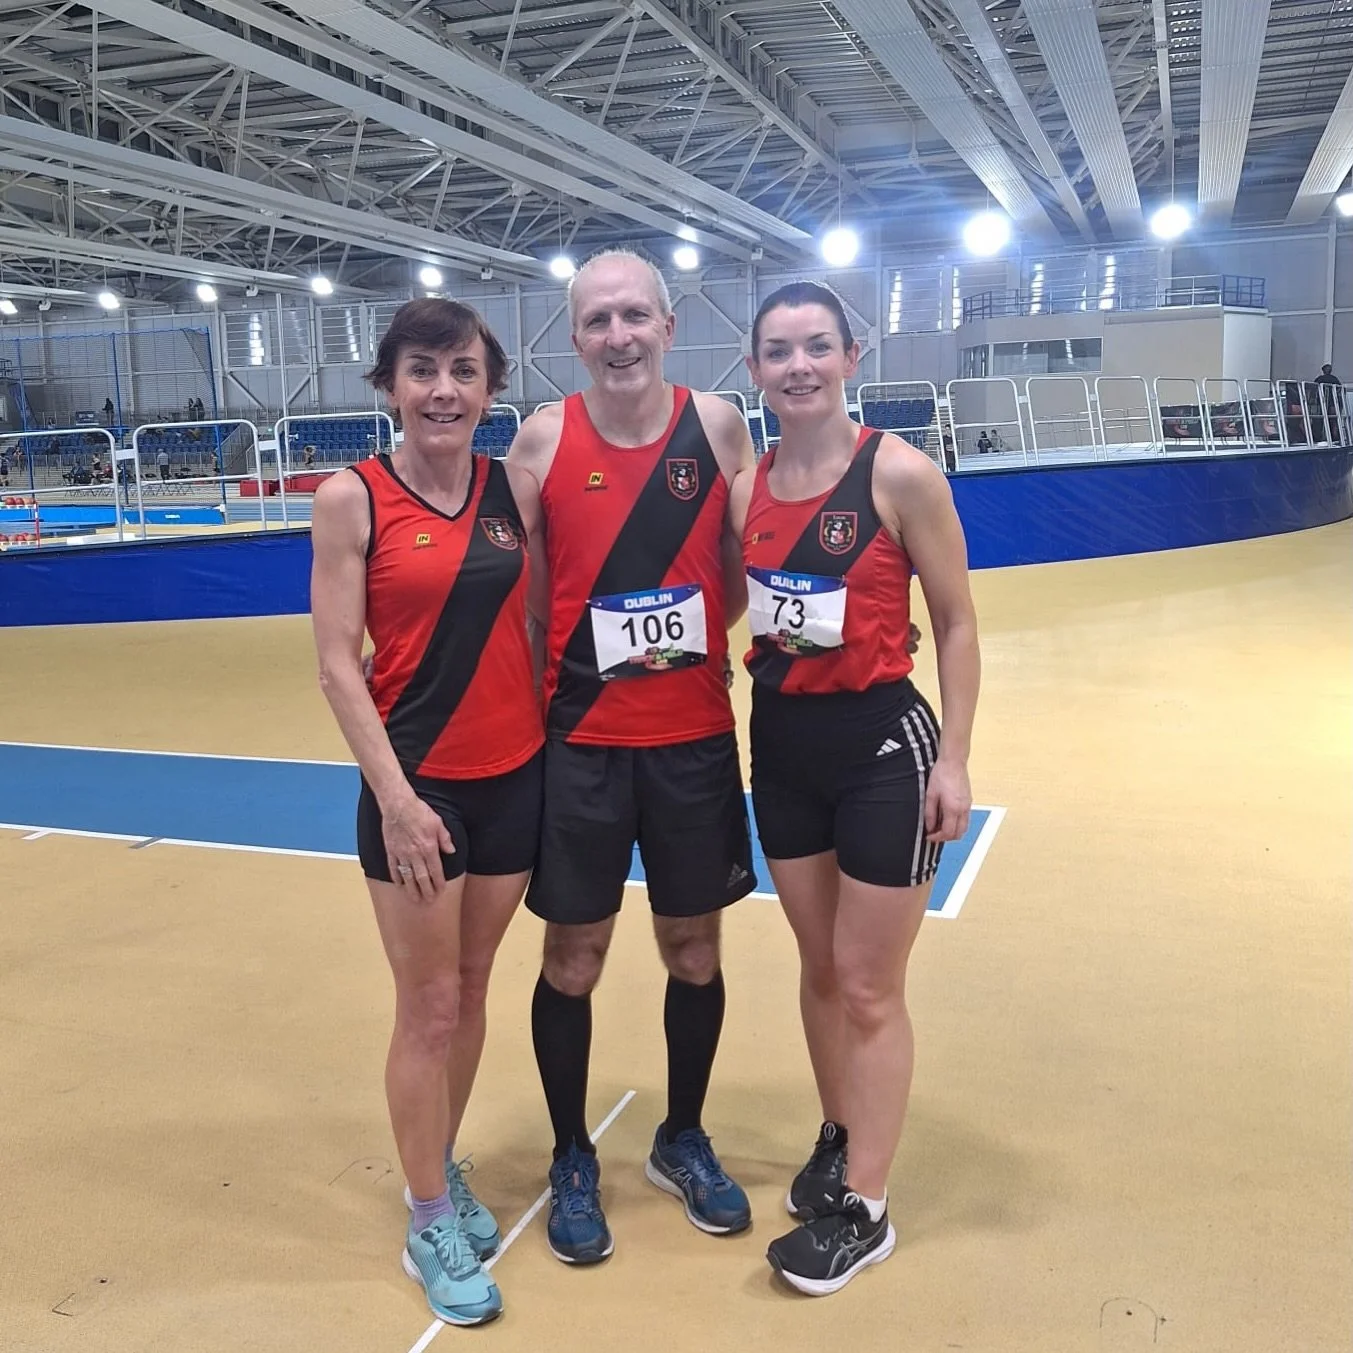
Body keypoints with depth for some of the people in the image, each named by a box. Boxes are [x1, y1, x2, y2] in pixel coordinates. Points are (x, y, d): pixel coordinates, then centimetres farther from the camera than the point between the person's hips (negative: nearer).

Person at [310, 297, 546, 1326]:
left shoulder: (513, 489, 2)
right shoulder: (353, 498, -8)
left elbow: (542, 622, 9)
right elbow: (338, 663, -9)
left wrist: (554, 743, 4)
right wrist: (394, 794, -14)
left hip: (517, 774, 4)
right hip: (417, 783, -4)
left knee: (472, 992, 16)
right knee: (429, 1009, 4)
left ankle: (446, 1169, 36)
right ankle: (431, 1223, 22)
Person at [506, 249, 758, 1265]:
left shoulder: (717, 425, -2)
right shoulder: (543, 439, -4)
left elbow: (745, 567, 7)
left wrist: (692, 635, -6)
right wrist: (538, 697, -5)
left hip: (695, 734, 2)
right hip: (581, 740, -1)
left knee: (695, 949, 13)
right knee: (573, 959, 8)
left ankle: (683, 1141, 36)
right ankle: (573, 1161, 30)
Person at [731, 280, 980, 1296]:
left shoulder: (900, 473, -12)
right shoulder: (749, 485, 3)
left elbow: (955, 623, -8)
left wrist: (954, 758, -13)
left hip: (881, 742, -5)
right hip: (781, 740, 5)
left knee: (869, 985, 4)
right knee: (819, 967, 18)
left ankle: (864, 1210, 20)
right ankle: (839, 1143, 39)